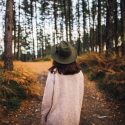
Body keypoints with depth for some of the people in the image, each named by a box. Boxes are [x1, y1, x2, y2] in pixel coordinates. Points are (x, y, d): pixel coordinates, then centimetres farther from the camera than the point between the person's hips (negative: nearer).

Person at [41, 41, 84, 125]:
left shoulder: (53, 74, -18)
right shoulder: (79, 73, -7)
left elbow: (47, 99, -14)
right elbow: (80, 97, 2)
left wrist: (43, 118, 1)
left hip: (56, 118, -3)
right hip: (74, 118, 3)